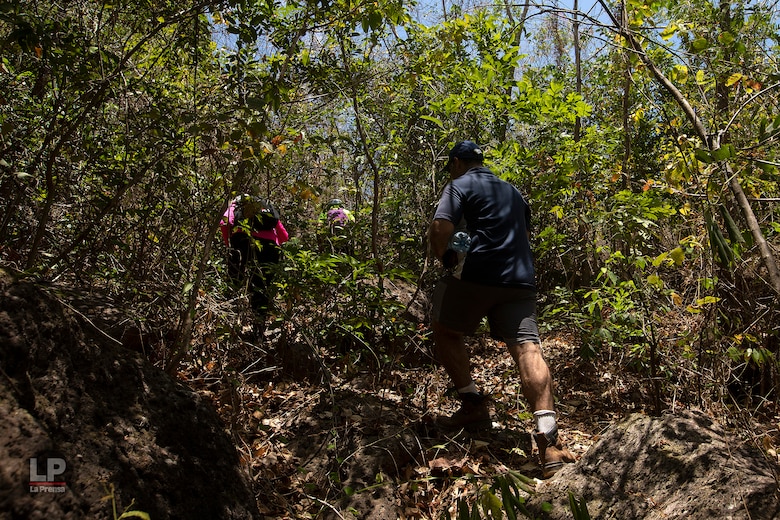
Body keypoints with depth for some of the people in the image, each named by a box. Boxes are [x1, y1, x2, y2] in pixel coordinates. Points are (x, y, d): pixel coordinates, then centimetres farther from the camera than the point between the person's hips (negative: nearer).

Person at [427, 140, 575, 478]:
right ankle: (547, 436, -19)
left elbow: (440, 229, -10)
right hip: (521, 279, 5)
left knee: (446, 331, 16)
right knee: (527, 348, -6)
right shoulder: (512, 191, 27)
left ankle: (473, 405, 9)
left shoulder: (460, 185, 5)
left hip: (479, 275, -5)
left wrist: (445, 257, 7)